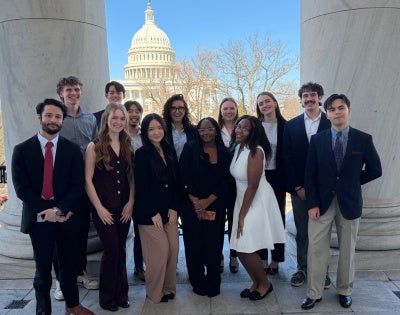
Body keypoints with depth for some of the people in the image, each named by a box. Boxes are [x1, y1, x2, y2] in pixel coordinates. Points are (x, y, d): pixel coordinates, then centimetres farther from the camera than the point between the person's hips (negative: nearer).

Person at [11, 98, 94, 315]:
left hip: (67, 217, 1)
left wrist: (59, 210, -16)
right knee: (43, 270, 12)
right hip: (38, 219, -1)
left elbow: (77, 185, -4)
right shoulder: (22, 150, -1)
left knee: (68, 265, 15)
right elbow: (21, 188, -6)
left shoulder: (72, 149, 2)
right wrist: (47, 211, -14)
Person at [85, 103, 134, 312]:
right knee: (111, 250, -3)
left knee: (121, 250, 11)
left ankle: (121, 293, 28)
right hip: (104, 208, -4)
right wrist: (99, 208, -11)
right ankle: (108, 297, 18)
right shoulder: (95, 146, -6)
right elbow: (88, 180, -8)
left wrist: (130, 203, -1)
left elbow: (131, 177, 9)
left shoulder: (127, 146, 7)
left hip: (124, 208, 4)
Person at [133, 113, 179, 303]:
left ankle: (169, 287, 23)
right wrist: (153, 213, -12)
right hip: (149, 212, -5)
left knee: (173, 248, 3)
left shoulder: (170, 151, 9)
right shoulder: (142, 154, -8)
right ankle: (155, 292, 16)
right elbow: (141, 186, -11)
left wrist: (173, 208, 0)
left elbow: (175, 182, 9)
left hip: (169, 210, 5)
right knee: (160, 250, -4)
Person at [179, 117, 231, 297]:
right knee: (194, 244, 4)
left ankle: (213, 283, 20)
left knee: (213, 244, 3)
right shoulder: (190, 148, -1)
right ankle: (198, 282, 22)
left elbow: (225, 181, 0)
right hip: (191, 206, -1)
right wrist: (195, 201, -11)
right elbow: (183, 177, -5)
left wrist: (207, 201, -10)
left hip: (215, 206, 1)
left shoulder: (224, 152, 4)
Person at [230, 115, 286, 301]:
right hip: (243, 199, 8)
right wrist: (239, 212, 9)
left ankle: (265, 284, 22)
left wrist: (242, 215, -15)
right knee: (240, 248, 10)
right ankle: (256, 282, 32)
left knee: (246, 249, -4)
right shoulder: (238, 148, 4)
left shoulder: (256, 151, -21)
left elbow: (253, 186, -21)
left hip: (257, 202, -8)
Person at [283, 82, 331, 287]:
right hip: (299, 188, 1)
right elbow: (287, 158, 0)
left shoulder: (331, 124, -1)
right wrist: (298, 187, -6)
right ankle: (302, 268, 24)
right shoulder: (291, 126, 3)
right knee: (302, 231, 9)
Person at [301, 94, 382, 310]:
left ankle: (344, 291, 33)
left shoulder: (364, 139, -3)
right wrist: (312, 203, -8)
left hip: (350, 202, 0)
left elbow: (375, 170, 6)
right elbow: (310, 174, -2)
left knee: (347, 249, 14)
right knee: (316, 249, 3)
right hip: (322, 201, 0)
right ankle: (314, 294, 17)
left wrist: (352, 182, 3)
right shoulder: (317, 140, -1)